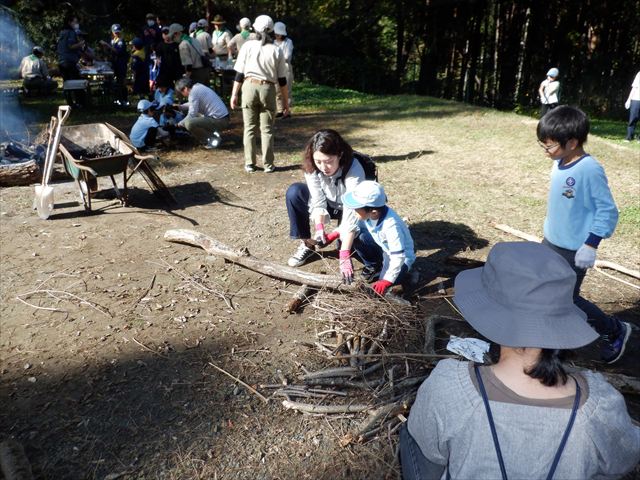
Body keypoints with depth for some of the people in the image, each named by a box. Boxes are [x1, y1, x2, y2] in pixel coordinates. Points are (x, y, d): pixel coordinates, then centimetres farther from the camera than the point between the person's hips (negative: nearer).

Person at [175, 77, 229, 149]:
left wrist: (180, 124, 1)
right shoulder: (198, 86, 14)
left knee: (189, 123, -22)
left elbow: (192, 115, -13)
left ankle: (213, 139, -6)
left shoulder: (193, 92, -14)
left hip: (219, 121, -10)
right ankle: (213, 134, 16)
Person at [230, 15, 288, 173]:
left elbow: (239, 73, 0)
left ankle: (249, 164, 10)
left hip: (249, 87, 0)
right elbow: (282, 80, 4)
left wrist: (234, 94, 6)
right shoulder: (276, 50, 3)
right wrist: (286, 100, 11)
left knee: (250, 128, 8)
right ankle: (268, 165, 8)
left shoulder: (248, 46, 1)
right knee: (267, 129, 7)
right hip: (268, 89, 0)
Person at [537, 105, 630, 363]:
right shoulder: (559, 163, 0)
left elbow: (607, 211, -19)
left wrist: (591, 245, -20)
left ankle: (615, 330, 27)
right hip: (551, 242, 8)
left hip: (574, 250, -8)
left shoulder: (590, 170, -23)